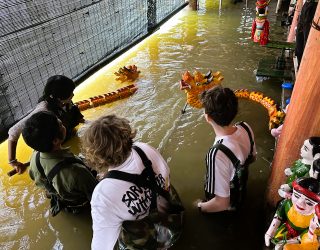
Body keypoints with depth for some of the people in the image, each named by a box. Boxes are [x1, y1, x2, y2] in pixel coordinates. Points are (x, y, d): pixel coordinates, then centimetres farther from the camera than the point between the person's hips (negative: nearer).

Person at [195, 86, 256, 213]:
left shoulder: (217, 154, -48)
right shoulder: (245, 128, -25)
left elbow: (222, 203, -35)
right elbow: (252, 157, -2)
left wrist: (200, 206, -15)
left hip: (227, 206, -5)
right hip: (240, 191, 6)